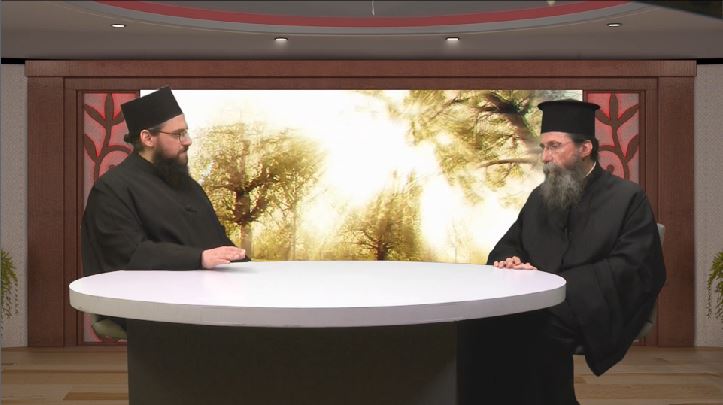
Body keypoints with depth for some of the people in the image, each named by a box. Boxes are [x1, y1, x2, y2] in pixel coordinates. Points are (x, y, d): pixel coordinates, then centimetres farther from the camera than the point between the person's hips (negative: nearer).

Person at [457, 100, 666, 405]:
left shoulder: (628, 198, 3)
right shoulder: (540, 197, 19)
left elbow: (629, 268, -7)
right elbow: (509, 244, 23)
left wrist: (557, 279, -16)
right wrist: (510, 262, -4)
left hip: (589, 310, -5)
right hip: (538, 301, 5)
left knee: (526, 330, -36)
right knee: (479, 322, -26)